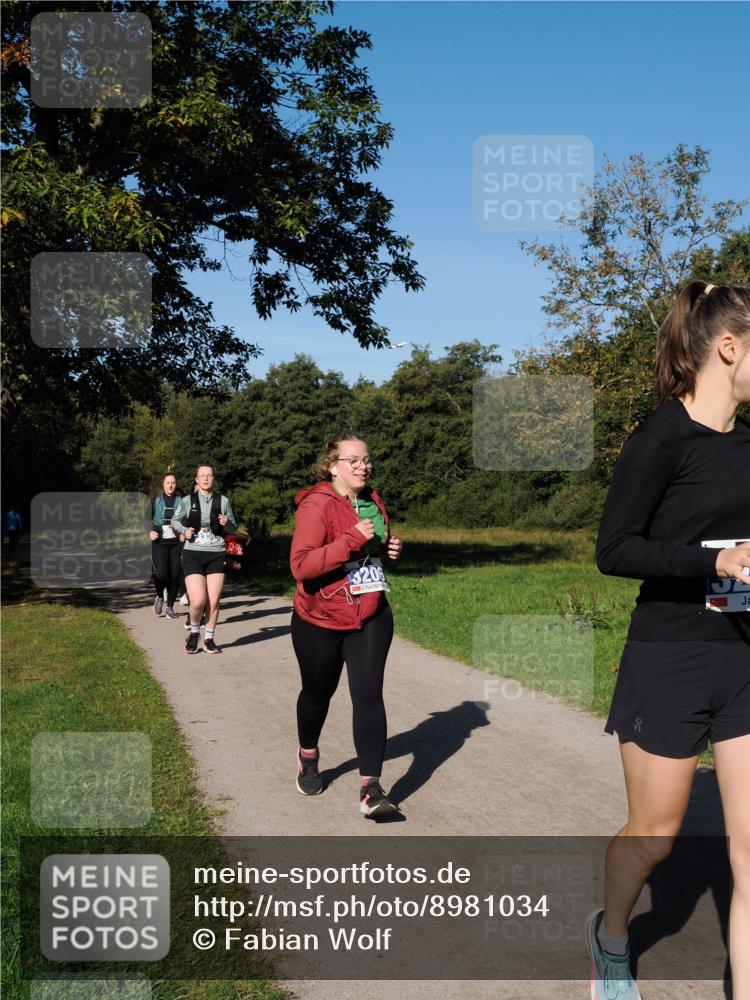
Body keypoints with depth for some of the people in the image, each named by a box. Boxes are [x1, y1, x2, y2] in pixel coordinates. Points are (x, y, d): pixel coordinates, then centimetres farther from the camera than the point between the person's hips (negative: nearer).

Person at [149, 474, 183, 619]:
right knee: (161, 574, -17)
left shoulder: (181, 501, 6)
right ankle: (160, 597, 13)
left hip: (176, 543, 1)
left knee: (175, 575, -2)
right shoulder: (156, 501, 7)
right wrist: (149, 532, -5)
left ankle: (170, 607, 14)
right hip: (159, 543, -1)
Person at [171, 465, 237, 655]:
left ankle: (209, 639, 18)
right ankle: (194, 632, 17)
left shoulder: (223, 501, 2)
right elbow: (175, 520, 16)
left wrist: (226, 523, -12)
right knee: (198, 601, -12)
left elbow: (233, 529, 10)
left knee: (214, 601, 0)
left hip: (216, 555, 1)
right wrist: (184, 530, -4)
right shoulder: (187, 501, 0)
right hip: (193, 554, -1)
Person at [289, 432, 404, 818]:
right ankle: (308, 757, 45)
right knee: (318, 692, 16)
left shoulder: (372, 500, 6)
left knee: (369, 696, -8)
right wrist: (352, 540, -31)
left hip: (371, 617, 4)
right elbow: (301, 565, -27)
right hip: (320, 620, -4)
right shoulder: (316, 505, -18)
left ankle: (370, 788, -7)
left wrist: (388, 548, 2)